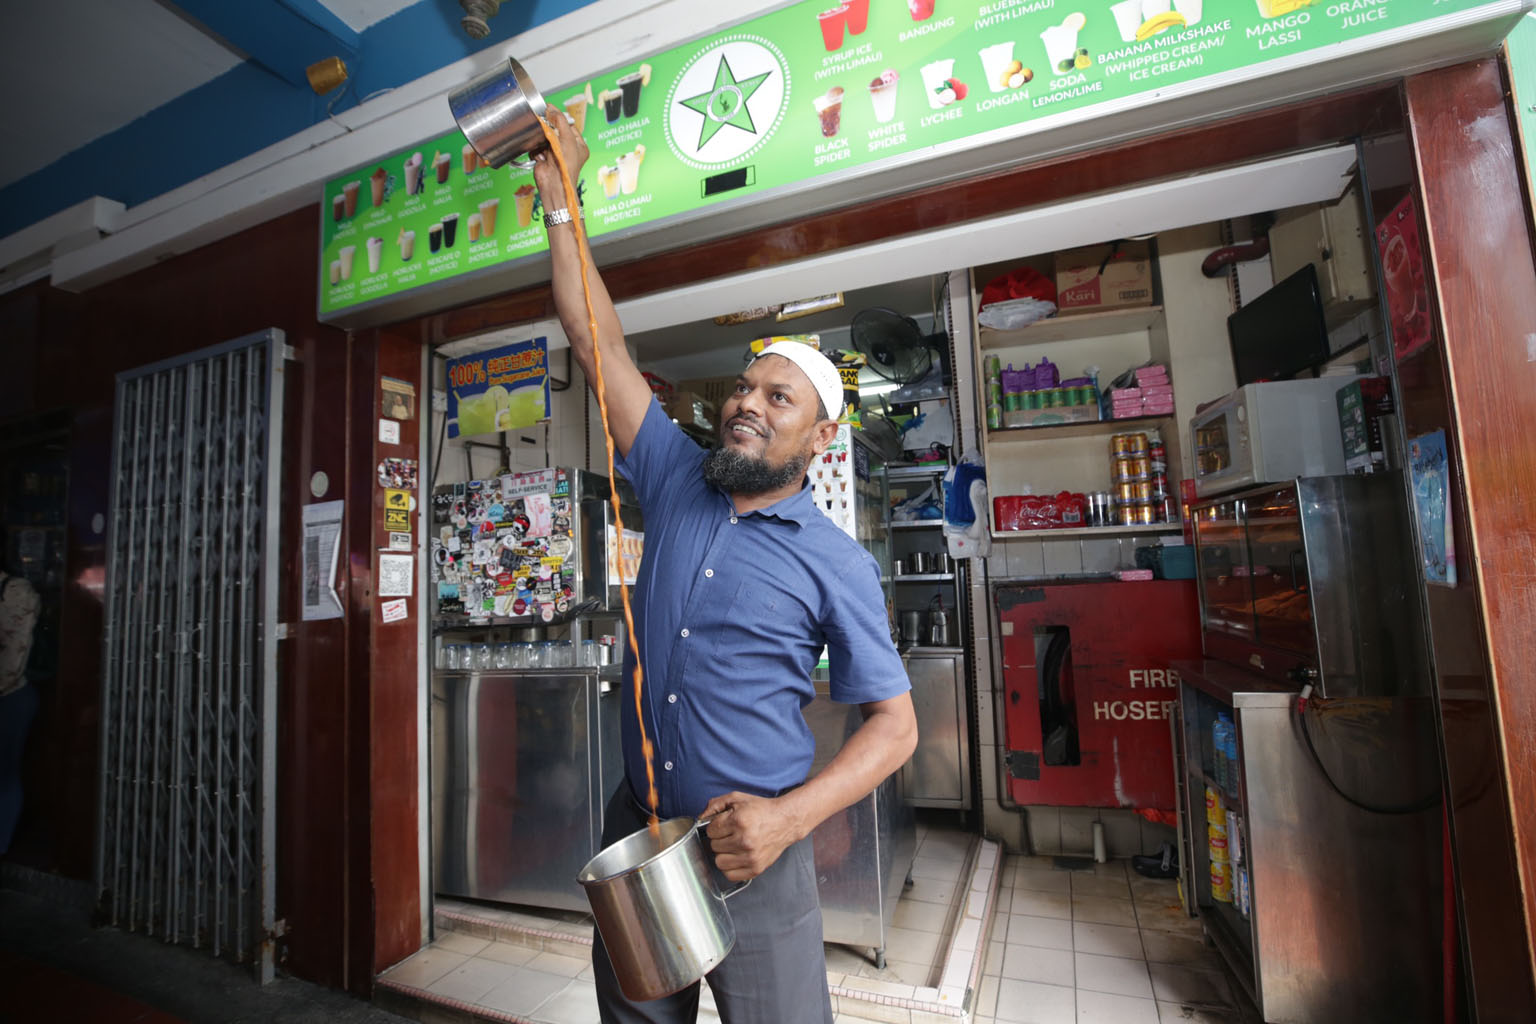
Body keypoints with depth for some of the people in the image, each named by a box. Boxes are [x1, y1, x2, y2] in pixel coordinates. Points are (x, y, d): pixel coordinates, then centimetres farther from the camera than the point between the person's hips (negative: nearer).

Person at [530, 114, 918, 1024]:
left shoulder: (839, 564, -10)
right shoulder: (677, 481, 0)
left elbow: (894, 723, -7)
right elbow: (599, 343, 1)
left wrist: (789, 816, -20)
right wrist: (561, 200, 2)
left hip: (752, 851, -3)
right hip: (636, 831, 4)